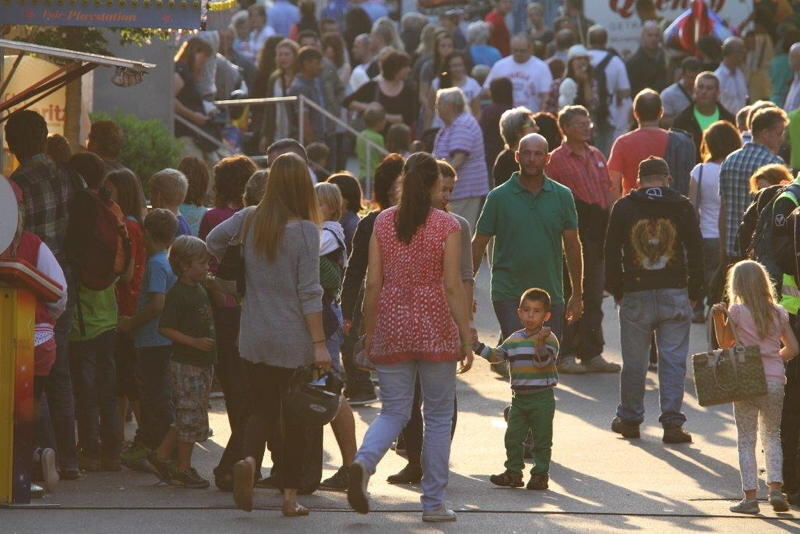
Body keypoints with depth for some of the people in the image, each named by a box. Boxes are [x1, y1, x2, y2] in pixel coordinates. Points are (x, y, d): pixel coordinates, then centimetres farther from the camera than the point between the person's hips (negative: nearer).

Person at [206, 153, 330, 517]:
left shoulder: (248, 220, -1)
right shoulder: (305, 231, -13)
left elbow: (212, 242, 11)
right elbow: (309, 293, -14)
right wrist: (319, 343, -11)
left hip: (254, 338, 3)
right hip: (294, 342, -3)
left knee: (261, 409, 13)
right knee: (294, 418, 7)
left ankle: (248, 459, -16)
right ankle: (290, 496, 8)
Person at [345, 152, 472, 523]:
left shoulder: (383, 223, 1)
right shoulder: (447, 226, -7)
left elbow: (373, 284, 2)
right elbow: (453, 287, -10)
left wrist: (369, 333, 11)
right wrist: (466, 338, -5)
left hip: (392, 328, 3)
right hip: (435, 329, -3)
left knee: (393, 411, 11)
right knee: (438, 416, 9)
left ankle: (363, 461, -19)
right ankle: (433, 502, 10)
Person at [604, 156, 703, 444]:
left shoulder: (623, 207, 1)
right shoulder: (682, 207, 1)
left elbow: (612, 252, 3)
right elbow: (696, 250, 2)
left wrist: (616, 290, 11)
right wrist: (694, 292, 9)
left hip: (635, 294, 0)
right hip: (675, 295, 0)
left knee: (634, 363, 9)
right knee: (673, 360, 2)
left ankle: (629, 418, 18)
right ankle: (672, 423, -2)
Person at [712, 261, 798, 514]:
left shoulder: (737, 312, -4)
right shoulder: (778, 313, 5)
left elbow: (725, 344, 8)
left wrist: (719, 317, 3)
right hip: (775, 379, 3)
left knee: (746, 439, 3)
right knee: (772, 436, 15)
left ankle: (750, 496, 0)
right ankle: (776, 488, 1)